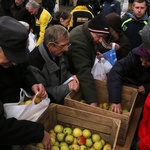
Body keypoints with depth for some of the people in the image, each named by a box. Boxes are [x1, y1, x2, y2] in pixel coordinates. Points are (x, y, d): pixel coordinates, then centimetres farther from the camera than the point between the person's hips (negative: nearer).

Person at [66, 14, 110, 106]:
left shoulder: (84, 31, -8)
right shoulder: (78, 43, -36)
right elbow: (84, 72, -46)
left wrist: (94, 53, -1)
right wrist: (92, 101, -51)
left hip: (79, 73, 9)